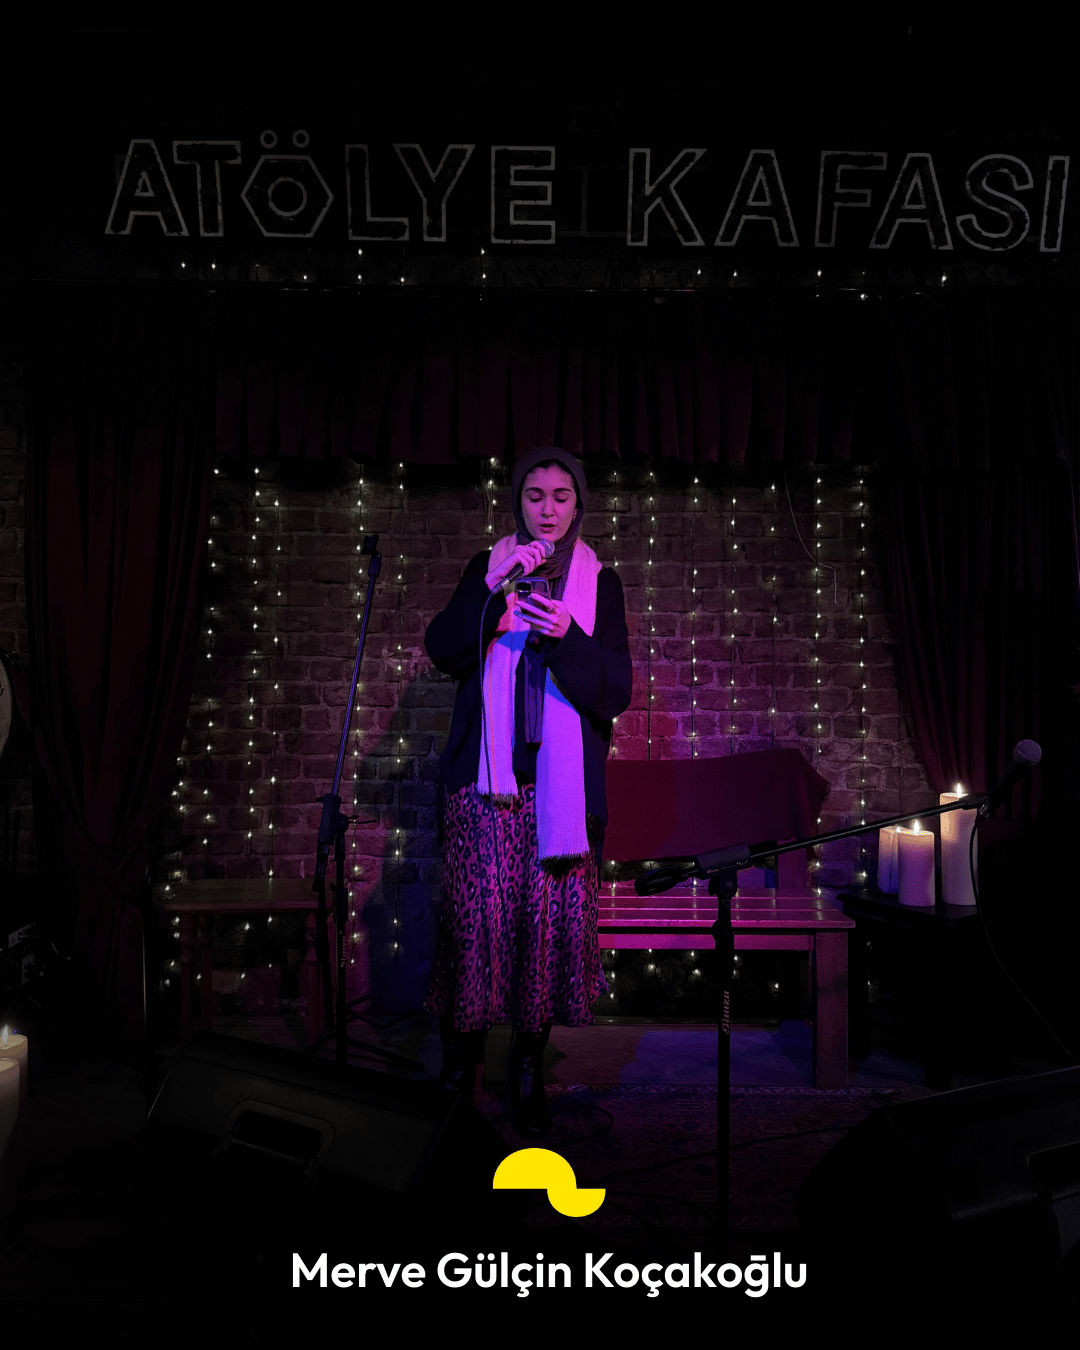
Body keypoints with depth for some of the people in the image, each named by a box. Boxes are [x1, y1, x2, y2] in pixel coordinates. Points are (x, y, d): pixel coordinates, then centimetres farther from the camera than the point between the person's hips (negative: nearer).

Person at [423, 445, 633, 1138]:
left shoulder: (600, 583, 11)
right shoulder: (488, 568, 13)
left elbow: (617, 690, 2)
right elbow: (441, 650, -1)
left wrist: (566, 637, -16)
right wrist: (491, 589, -15)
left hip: (564, 780, 0)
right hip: (488, 774, 0)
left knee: (551, 912, -3)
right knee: (478, 910, -6)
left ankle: (529, 1070, 10)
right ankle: (461, 1048, 11)